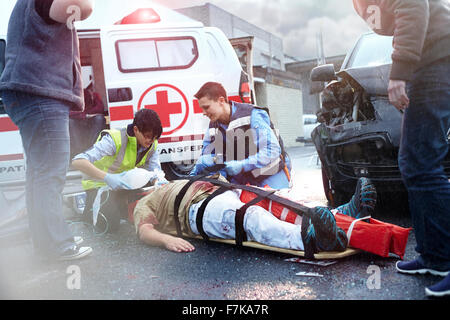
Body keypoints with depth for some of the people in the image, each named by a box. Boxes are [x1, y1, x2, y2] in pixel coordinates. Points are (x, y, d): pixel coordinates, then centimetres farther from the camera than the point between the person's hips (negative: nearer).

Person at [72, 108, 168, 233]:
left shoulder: (152, 145, -11)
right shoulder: (115, 139, -31)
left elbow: (154, 170, -6)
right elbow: (77, 162, -40)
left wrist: (159, 182, -32)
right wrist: (107, 177, -52)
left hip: (124, 185, 6)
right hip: (99, 185, -6)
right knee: (110, 224, -22)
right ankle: (87, 209, 10)